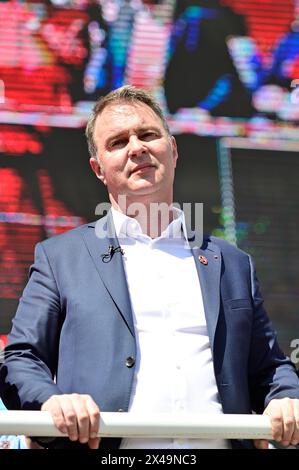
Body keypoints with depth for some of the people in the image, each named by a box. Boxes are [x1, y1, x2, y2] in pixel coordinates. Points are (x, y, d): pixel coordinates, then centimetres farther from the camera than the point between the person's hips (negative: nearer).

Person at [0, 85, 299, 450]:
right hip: (105, 450, -4)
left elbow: (268, 368, 26)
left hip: (221, 444, 4)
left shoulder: (231, 264, 24)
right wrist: (50, 400, -9)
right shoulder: (60, 257, 16)